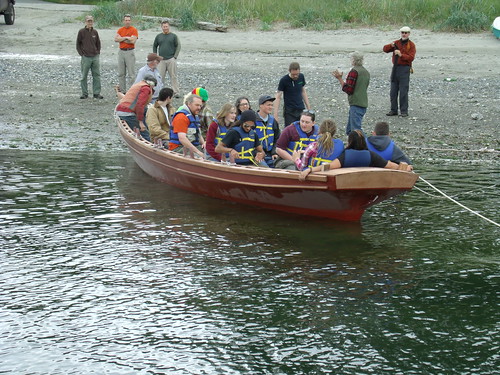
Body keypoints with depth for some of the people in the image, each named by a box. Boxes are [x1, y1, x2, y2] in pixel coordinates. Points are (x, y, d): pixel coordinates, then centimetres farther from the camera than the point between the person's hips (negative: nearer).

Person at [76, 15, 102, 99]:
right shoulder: (81, 32, -2)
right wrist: (82, 54, -4)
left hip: (95, 57, 3)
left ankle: (97, 93, 7)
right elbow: (78, 44, 3)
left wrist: (98, 52, 8)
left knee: (97, 76, 2)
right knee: (84, 76, 2)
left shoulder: (95, 32, 8)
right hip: (86, 57, -3)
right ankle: (84, 93, 10)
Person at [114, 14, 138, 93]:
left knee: (131, 73, -6)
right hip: (121, 51, 5)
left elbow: (133, 41, -15)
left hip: (130, 52, -5)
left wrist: (121, 39, -5)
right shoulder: (120, 30, 12)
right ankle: (122, 91, 14)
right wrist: (126, 37, -9)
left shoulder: (134, 30, -2)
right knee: (121, 73, 8)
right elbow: (116, 39, -2)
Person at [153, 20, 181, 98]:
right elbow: (154, 46, 20)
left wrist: (175, 56, -5)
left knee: (173, 76, -1)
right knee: (160, 77, 1)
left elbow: (178, 46, 3)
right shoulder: (158, 36, 10)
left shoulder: (173, 36, 4)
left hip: (171, 60, -2)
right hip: (161, 60, 2)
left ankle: (176, 92, 3)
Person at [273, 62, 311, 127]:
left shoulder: (301, 77, 1)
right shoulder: (284, 80, -13)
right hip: (289, 112, -4)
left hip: (301, 110, 4)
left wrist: (308, 108, 12)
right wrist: (275, 115, -17)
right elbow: (278, 97, -11)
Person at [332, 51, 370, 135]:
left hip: (356, 104, -10)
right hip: (364, 103, 10)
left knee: (356, 130, -12)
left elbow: (348, 89, -16)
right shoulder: (366, 72, 16)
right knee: (349, 130, 16)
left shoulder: (354, 71, -13)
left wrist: (340, 78, -9)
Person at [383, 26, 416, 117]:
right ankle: (393, 110, 13)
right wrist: (391, 45, -12)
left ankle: (404, 111, -2)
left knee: (403, 91, -7)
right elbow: (385, 49, 7)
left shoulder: (411, 45, -1)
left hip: (405, 69, -5)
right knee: (393, 91, 6)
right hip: (395, 68, 5)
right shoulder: (397, 43, 12)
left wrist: (401, 55, -26)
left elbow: (411, 58, -13)